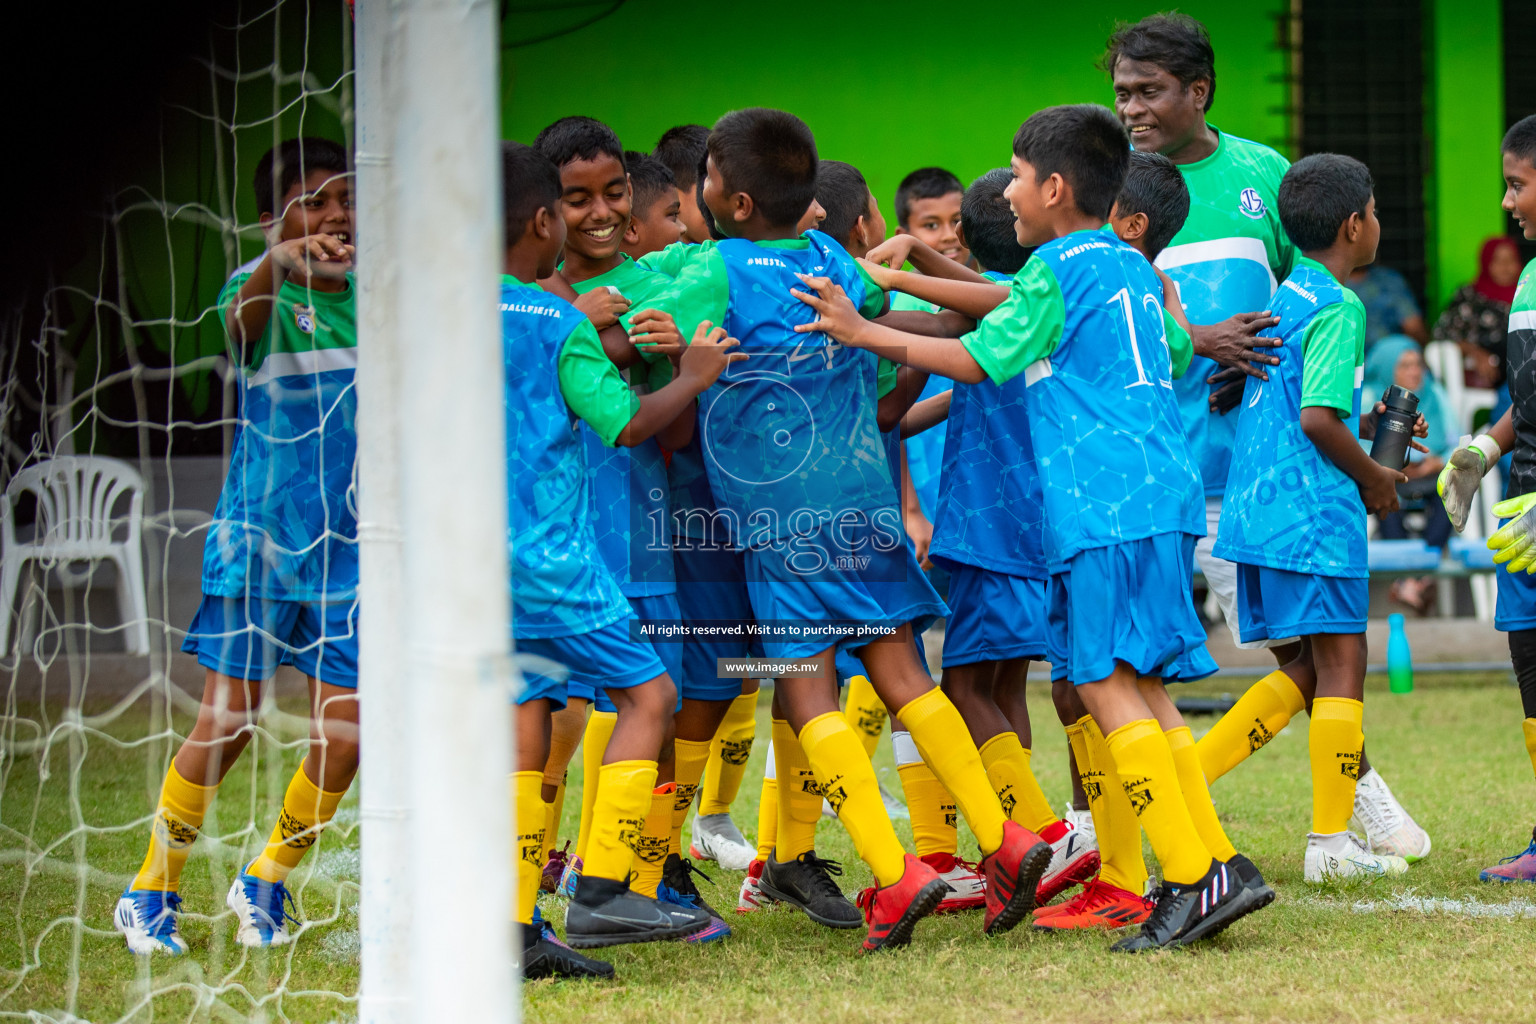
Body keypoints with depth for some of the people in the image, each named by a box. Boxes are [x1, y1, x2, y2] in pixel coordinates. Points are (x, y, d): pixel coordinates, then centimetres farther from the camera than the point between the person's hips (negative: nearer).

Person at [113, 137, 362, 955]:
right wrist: (277, 265, -54)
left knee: (344, 735, -1)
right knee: (228, 723, -5)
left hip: (346, 548, 4)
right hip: (259, 537, -4)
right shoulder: (262, 293, -9)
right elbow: (241, 318, -34)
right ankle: (152, 891, 10)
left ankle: (265, 884, 19)